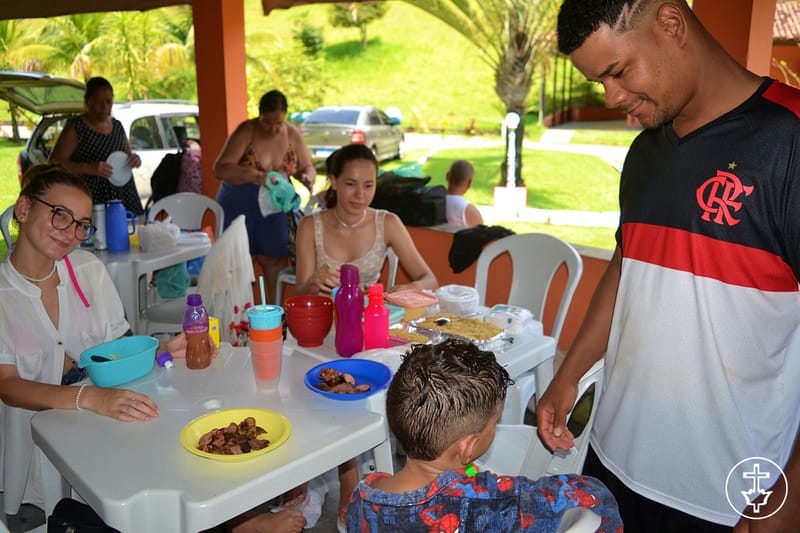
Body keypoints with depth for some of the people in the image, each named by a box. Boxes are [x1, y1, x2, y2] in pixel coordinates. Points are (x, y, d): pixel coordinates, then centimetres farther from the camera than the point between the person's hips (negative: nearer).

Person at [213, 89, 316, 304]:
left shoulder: (293, 135, -2)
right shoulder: (245, 132, -13)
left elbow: (308, 167, 8)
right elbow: (220, 169, -21)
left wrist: (307, 178, -18)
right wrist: (255, 176, -36)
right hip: (239, 204, -2)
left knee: (275, 258, -2)